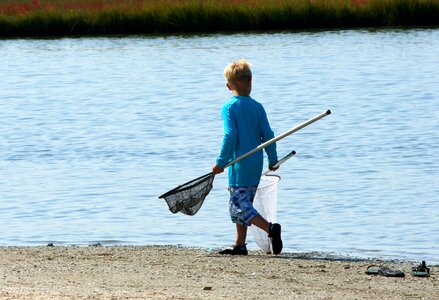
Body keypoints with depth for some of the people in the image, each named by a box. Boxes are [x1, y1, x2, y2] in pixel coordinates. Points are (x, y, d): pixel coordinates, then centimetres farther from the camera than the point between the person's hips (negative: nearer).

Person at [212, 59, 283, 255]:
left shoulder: (228, 108, -9)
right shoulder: (257, 107, 5)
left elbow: (230, 136, -17)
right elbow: (268, 135, 4)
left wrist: (221, 162, -13)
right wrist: (273, 160, 14)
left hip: (239, 165, -6)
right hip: (256, 164, 6)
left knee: (240, 207, -6)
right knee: (242, 204, 16)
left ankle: (271, 228, -23)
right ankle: (240, 245, 16)